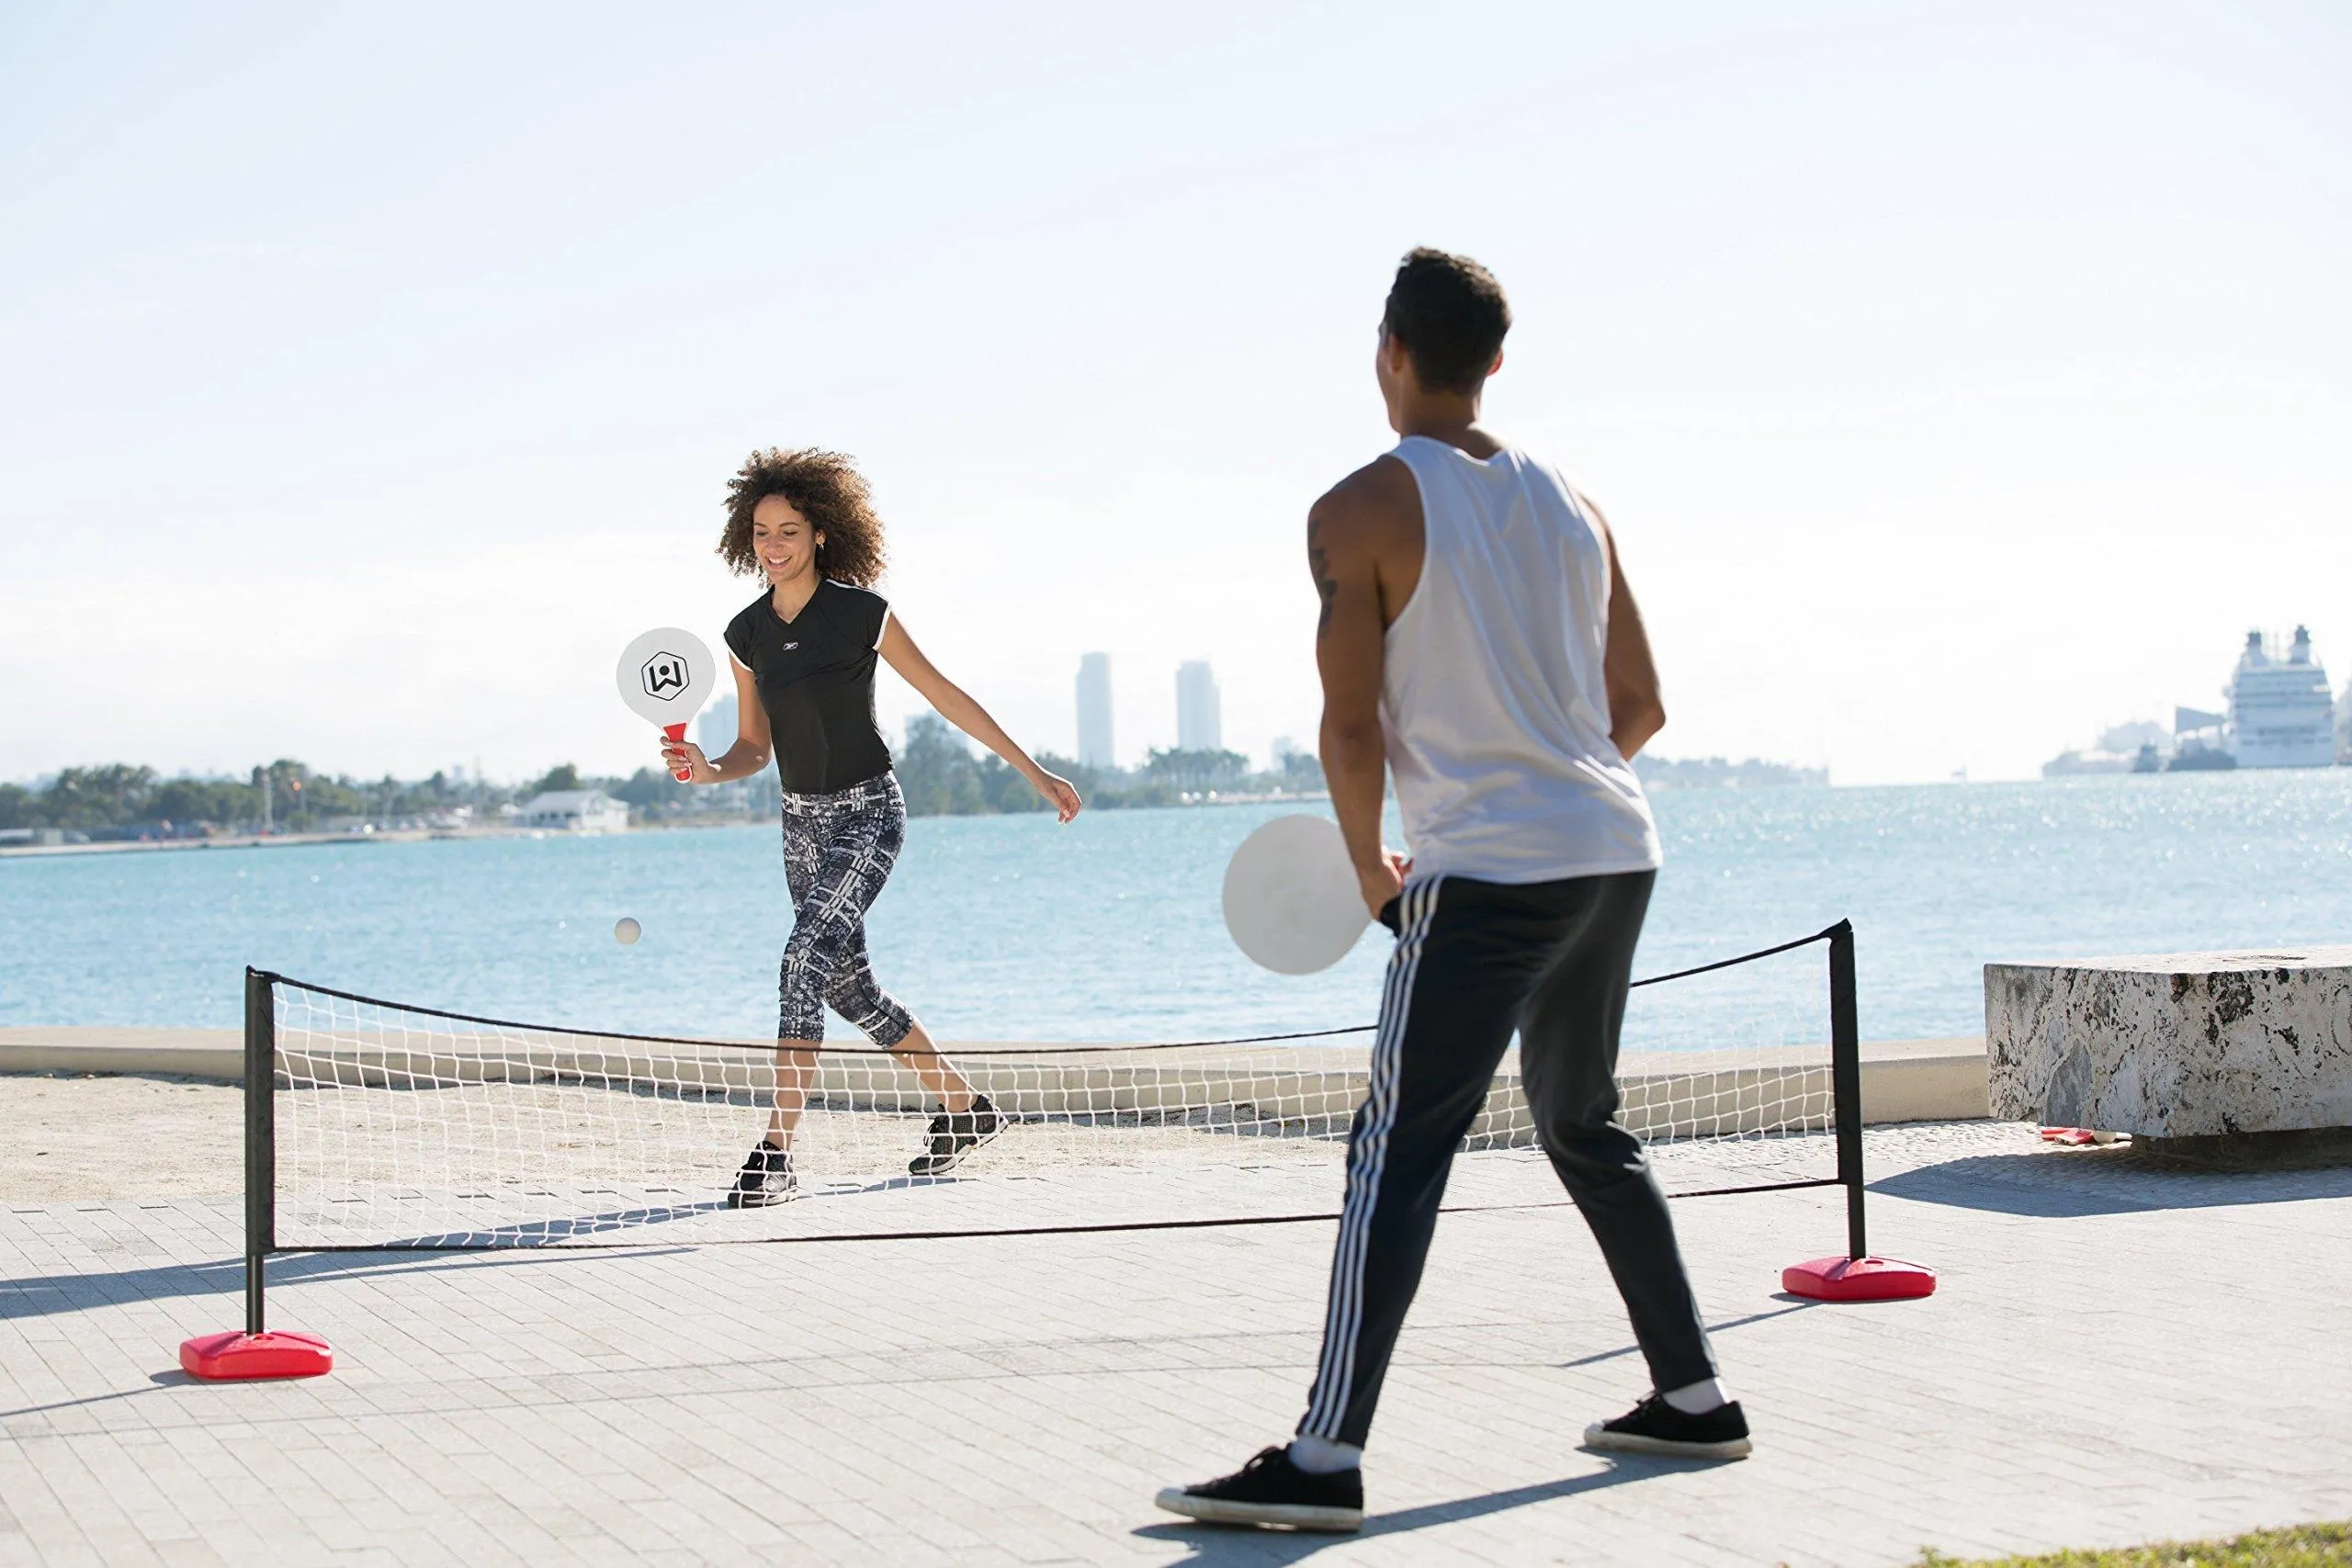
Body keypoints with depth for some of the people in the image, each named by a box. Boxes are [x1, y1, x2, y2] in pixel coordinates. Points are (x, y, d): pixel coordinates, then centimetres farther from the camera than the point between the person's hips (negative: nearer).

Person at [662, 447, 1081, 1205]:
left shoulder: (861, 613, -12)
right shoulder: (747, 633, 2)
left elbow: (947, 697, -5)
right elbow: (755, 747, 10)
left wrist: (1035, 773, -2)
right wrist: (708, 769, -13)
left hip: (866, 812, -7)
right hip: (802, 822, 7)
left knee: (806, 961, -23)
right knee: (849, 986, 14)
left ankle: (775, 1154, -24)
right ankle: (965, 1107, 34)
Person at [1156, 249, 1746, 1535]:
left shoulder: (1362, 510, -7)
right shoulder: (1572, 503, 12)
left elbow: (1352, 725, -12)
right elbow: (1639, 706, 15)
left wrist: (1370, 866, 3)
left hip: (1486, 875, -7)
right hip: (1617, 852, 7)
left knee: (1397, 1154, -8)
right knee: (1586, 1130, 22)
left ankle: (1325, 1457, -13)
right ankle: (1693, 1398, 26)